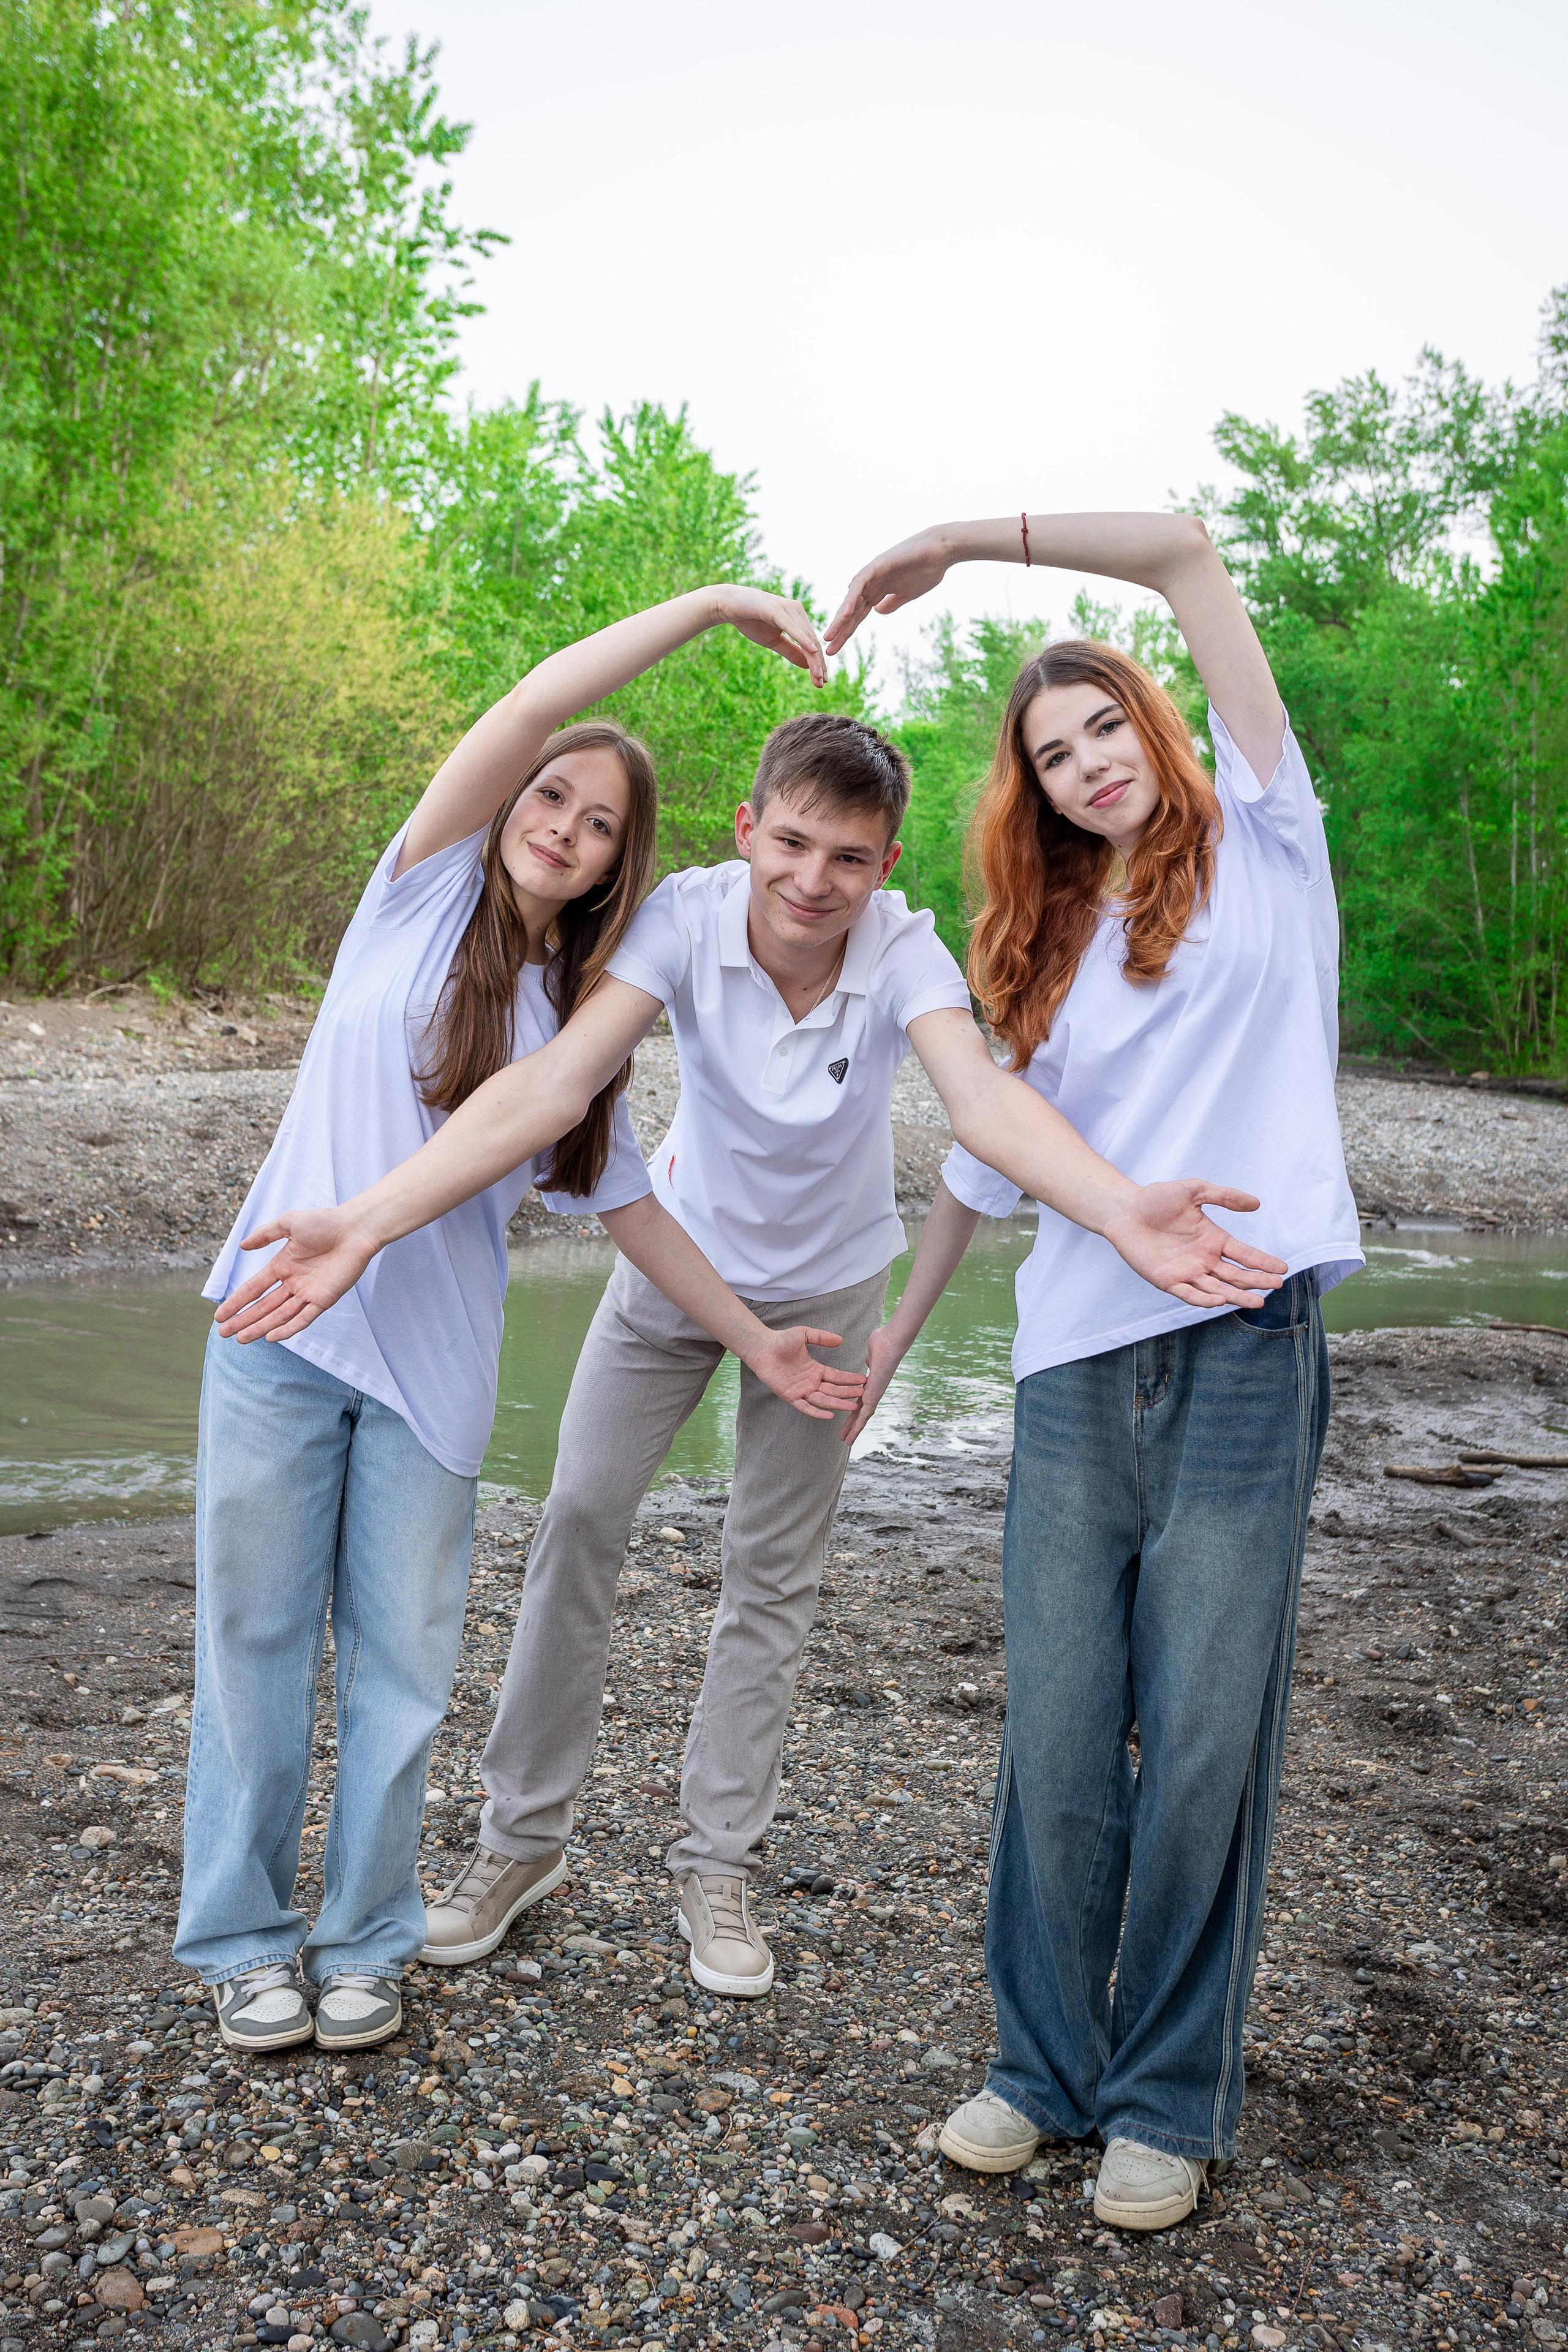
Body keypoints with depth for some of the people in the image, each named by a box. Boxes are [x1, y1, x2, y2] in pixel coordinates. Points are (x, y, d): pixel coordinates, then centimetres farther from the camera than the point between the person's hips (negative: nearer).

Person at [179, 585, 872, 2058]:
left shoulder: (585, 1017, 9)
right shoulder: (425, 891, 1)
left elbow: (626, 1205, 12)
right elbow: (533, 706, -11)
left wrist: (754, 1340, 8)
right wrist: (709, 605, -10)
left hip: (433, 1364, 2)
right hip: (280, 1325, -2)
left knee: (400, 1658, 6)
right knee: (258, 1633, 6)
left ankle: (364, 1938, 24)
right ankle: (242, 1937, 22)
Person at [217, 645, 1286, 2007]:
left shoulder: (905, 951, -29)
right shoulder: (687, 918, -28)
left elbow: (984, 1097, -45)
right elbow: (554, 1085, -37)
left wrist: (1127, 1216, -66)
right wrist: (368, 1221, -50)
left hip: (823, 1285, 0)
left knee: (775, 1575, 7)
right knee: (580, 1523, 3)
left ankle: (718, 1863, 24)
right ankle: (524, 1835, 22)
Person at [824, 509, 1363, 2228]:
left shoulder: (1258, 845, 9)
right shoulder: (1043, 955, 20)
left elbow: (1187, 554, 4)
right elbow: (987, 1158, 25)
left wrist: (960, 540, 5)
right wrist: (895, 1329, 27)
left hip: (1243, 1357, -3)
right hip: (1075, 1373, 4)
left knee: (1205, 1748, 1)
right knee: (1057, 1746, 3)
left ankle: (1169, 2103, 18)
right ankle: (1046, 2069, 22)